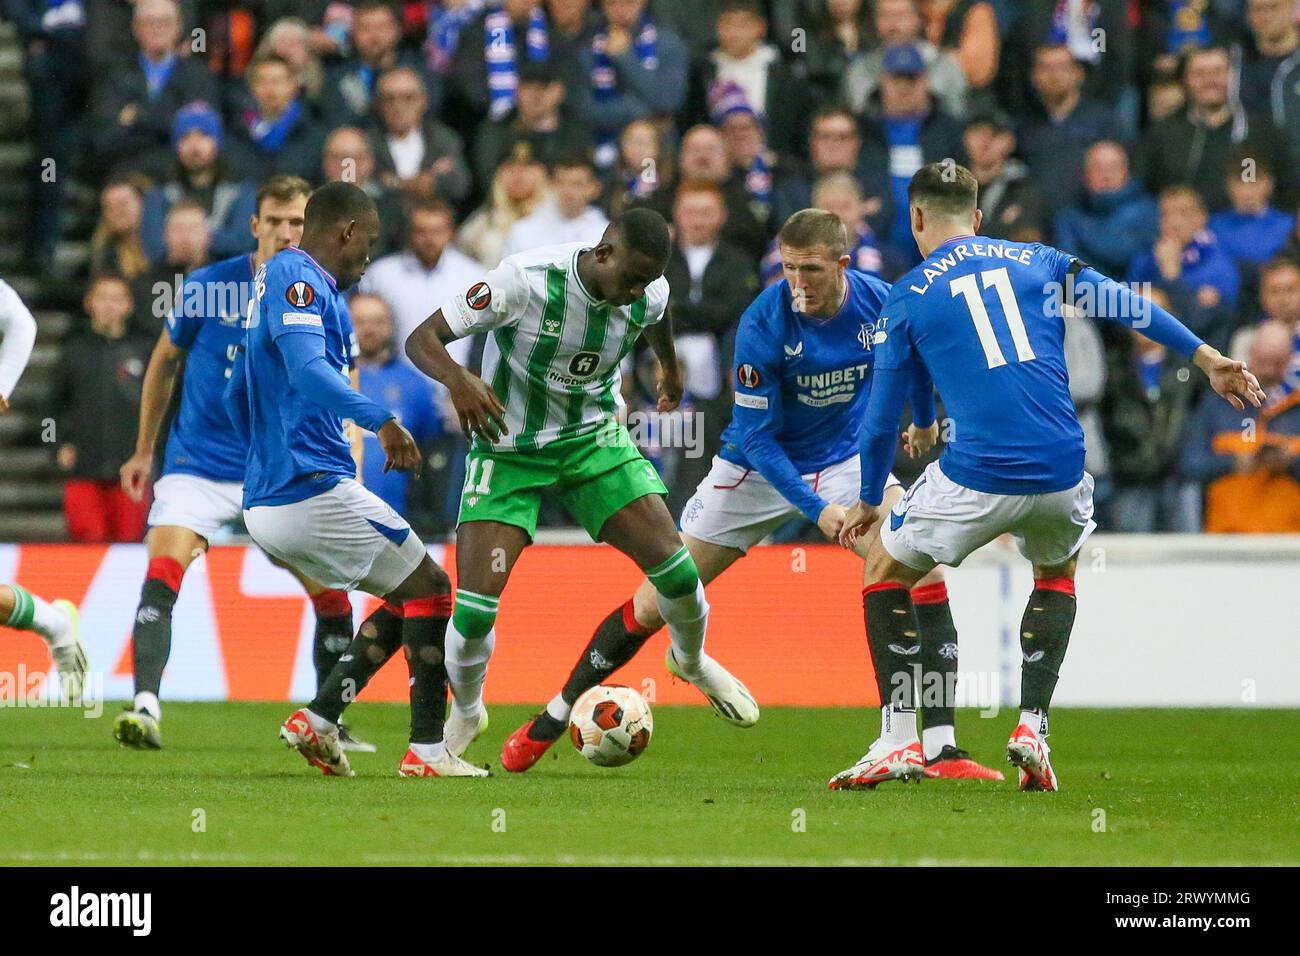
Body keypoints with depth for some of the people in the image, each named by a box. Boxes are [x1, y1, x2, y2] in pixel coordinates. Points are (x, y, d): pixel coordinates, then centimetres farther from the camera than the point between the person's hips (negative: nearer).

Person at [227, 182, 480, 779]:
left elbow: (235, 396, 31)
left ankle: (318, 719, 8)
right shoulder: (295, 277, -11)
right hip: (314, 489, -10)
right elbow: (307, 369, -29)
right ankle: (426, 750, -1)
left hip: (264, 502, 10)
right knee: (429, 588, 2)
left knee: (406, 596, 19)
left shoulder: (277, 278, 20)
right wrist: (381, 421, -37)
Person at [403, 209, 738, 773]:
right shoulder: (526, 280, -29)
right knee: (475, 607, -14)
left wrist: (669, 368, 34)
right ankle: (466, 712, 18)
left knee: (676, 570, -11)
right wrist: (457, 379, -47)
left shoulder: (650, 294, -14)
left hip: (593, 440, 3)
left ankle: (693, 662, 24)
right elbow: (422, 339, -26)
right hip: (508, 450, -3)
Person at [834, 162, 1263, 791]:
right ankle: (1032, 729, 18)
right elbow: (1128, 307, 10)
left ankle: (900, 740, 10)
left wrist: (869, 502, 25)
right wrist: (1207, 358, 15)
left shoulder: (907, 298, 8)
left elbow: (881, 418, 11)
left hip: (976, 479, -3)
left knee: (883, 566, 21)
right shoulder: (1038, 262, 15)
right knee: (1057, 571, 34)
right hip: (1062, 473, 3)